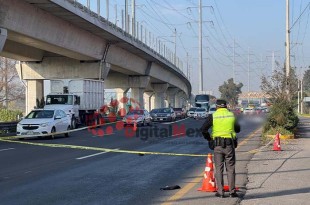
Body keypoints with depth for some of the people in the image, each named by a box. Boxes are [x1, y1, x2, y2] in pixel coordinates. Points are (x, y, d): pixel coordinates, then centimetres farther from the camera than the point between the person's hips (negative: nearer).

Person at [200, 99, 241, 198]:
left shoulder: (212, 116, -2)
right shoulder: (232, 115, 5)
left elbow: (203, 129, -8)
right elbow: (237, 129, 16)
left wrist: (209, 138, 7)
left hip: (217, 145, -1)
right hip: (230, 145, 1)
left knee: (219, 168, 6)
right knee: (230, 168, 7)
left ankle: (220, 192, 5)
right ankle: (232, 191, 7)